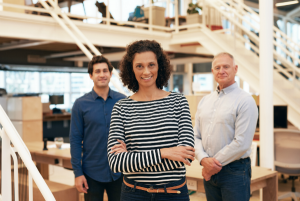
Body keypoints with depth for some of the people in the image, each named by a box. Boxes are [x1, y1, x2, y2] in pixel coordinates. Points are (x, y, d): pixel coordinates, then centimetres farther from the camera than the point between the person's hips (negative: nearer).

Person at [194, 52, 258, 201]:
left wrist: (214, 162, -11)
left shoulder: (245, 101, -9)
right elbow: (196, 136, 7)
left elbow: (241, 143, -16)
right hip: (209, 172, 5)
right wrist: (204, 159, -10)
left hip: (235, 171, -5)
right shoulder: (204, 101, 10)